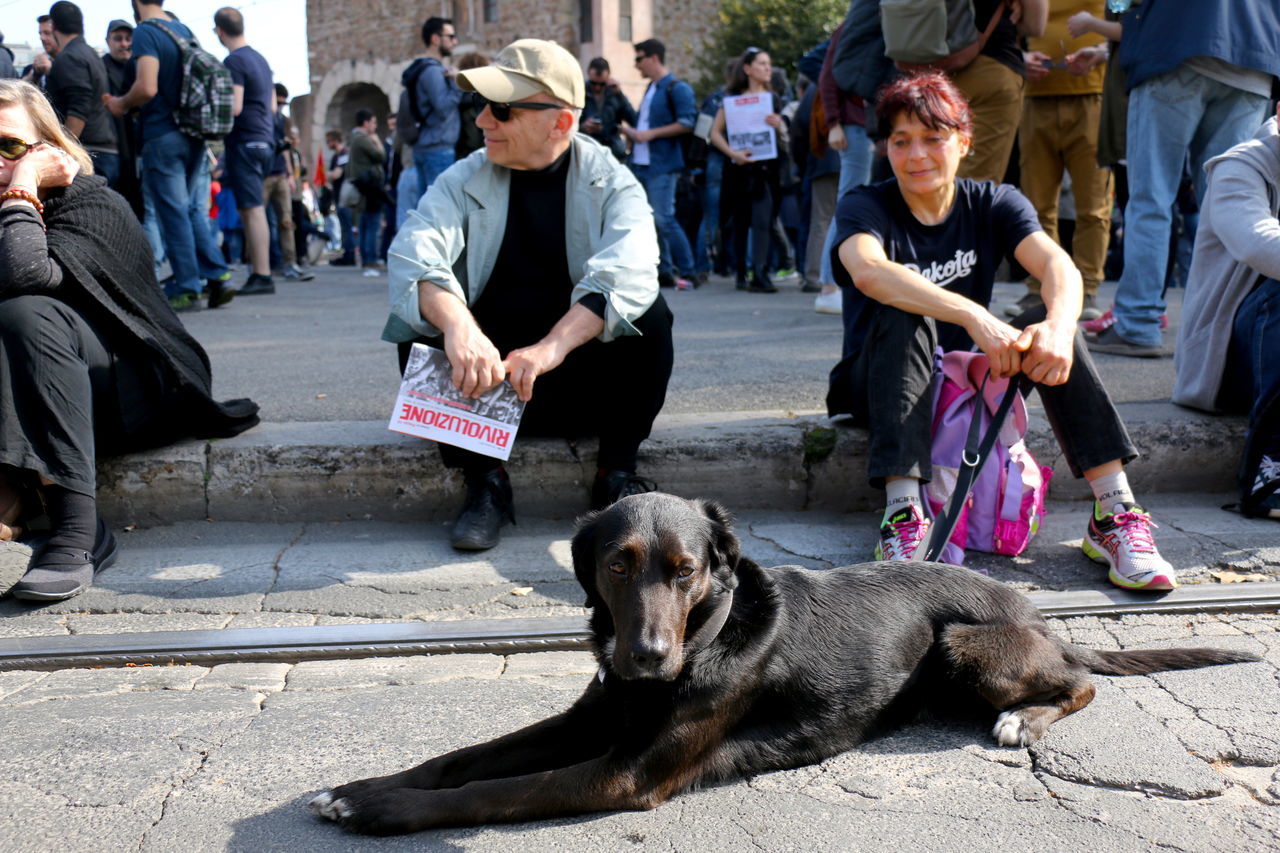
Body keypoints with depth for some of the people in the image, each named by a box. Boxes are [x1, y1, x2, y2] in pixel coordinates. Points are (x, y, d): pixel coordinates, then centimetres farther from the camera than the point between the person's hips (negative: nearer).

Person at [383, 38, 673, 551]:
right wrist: (457, 325, -42)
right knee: (420, 323, -23)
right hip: (483, 374, 2)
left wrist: (552, 345, -42)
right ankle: (483, 480, -17)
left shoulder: (610, 181, -5)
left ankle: (617, 471, -11)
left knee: (649, 317, -26)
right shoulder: (466, 180, 0)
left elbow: (628, 273, -26)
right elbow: (414, 254, -20)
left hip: (584, 372, -1)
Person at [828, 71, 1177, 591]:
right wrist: (975, 317, -47)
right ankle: (903, 515, -42)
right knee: (904, 317, -33)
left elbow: (1057, 264, -19)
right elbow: (869, 272, -34)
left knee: (1049, 322, -22)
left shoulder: (994, 204, 0)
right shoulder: (864, 207, -10)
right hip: (876, 388, -3)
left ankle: (1114, 513, -25)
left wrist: (1059, 325, -43)